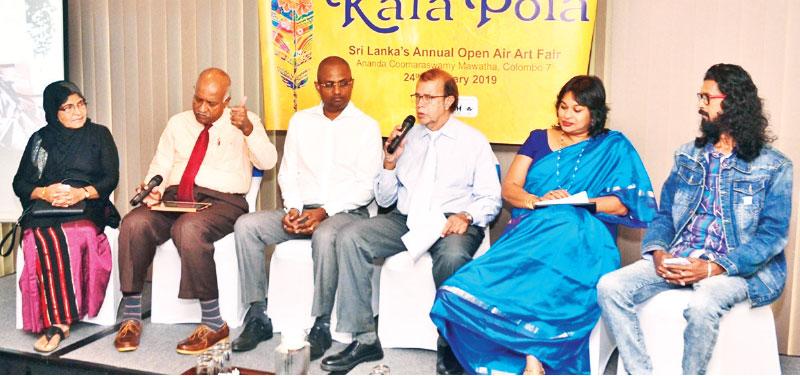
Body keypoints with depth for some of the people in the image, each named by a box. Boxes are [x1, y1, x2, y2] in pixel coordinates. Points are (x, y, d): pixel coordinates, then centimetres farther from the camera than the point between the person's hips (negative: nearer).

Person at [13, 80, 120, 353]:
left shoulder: (99, 134, 16)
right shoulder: (39, 140, 21)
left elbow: (111, 178, 6)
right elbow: (20, 183, 15)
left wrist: (82, 193, -13)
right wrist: (44, 192, -7)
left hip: (87, 207, -2)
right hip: (44, 208, 2)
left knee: (76, 234, -37)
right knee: (44, 237, -34)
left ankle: (55, 322, -34)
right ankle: (58, 321, -37)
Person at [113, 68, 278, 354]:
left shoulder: (245, 121, 8)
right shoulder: (178, 123, 21)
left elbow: (268, 162, -7)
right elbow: (160, 165, 19)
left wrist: (248, 129, -24)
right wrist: (152, 187, -3)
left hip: (221, 202, -4)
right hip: (174, 199, 4)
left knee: (189, 228, -37)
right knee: (134, 223, -26)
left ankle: (213, 324, -26)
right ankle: (131, 318, -15)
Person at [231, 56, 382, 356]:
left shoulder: (367, 127, 2)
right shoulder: (300, 121, 15)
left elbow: (367, 186, -5)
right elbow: (288, 173, 12)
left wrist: (325, 211, -16)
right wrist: (293, 208, -7)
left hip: (346, 211, -4)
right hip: (301, 210, 5)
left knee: (325, 236, -38)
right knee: (246, 225, -17)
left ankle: (321, 326, -24)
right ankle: (258, 317, -12)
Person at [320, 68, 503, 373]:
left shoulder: (473, 141, 8)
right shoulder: (407, 138, 17)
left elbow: (491, 199, 3)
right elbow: (384, 200, 19)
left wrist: (466, 216, -17)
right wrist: (390, 163, 2)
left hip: (450, 223, -4)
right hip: (404, 220, 4)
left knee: (453, 255, -38)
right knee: (349, 237, -21)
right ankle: (365, 339, -17)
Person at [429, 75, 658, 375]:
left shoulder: (614, 148, 14)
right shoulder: (539, 139, 21)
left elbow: (623, 204, 3)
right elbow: (509, 188, 12)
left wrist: (578, 201, -11)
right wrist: (537, 200, -9)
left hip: (580, 235, -2)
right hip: (531, 228, 3)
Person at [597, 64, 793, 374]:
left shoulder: (774, 167, 2)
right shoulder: (688, 155, 16)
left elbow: (773, 234, -6)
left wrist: (715, 267, -19)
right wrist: (658, 252, -8)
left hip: (736, 267, -4)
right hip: (676, 259, 4)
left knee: (702, 304, -37)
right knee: (609, 287, -20)